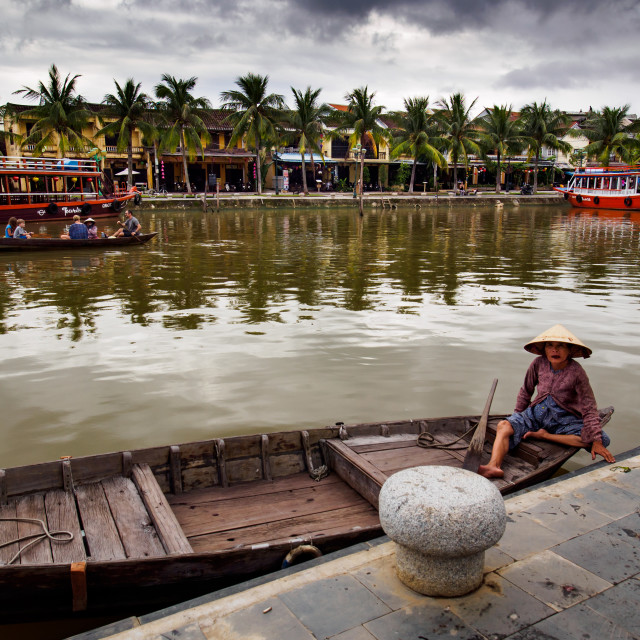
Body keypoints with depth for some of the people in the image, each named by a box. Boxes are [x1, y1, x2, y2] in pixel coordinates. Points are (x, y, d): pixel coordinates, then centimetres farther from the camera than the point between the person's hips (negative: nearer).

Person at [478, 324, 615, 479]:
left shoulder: (576, 373, -14)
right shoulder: (539, 363, -5)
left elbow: (589, 409, -13)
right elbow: (526, 391, 12)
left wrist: (597, 441, -19)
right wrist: (518, 414, 17)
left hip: (563, 419, -2)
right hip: (537, 413, 2)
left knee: (603, 440, -26)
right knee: (504, 426, -25)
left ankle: (544, 435, -22)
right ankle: (494, 466, -48)